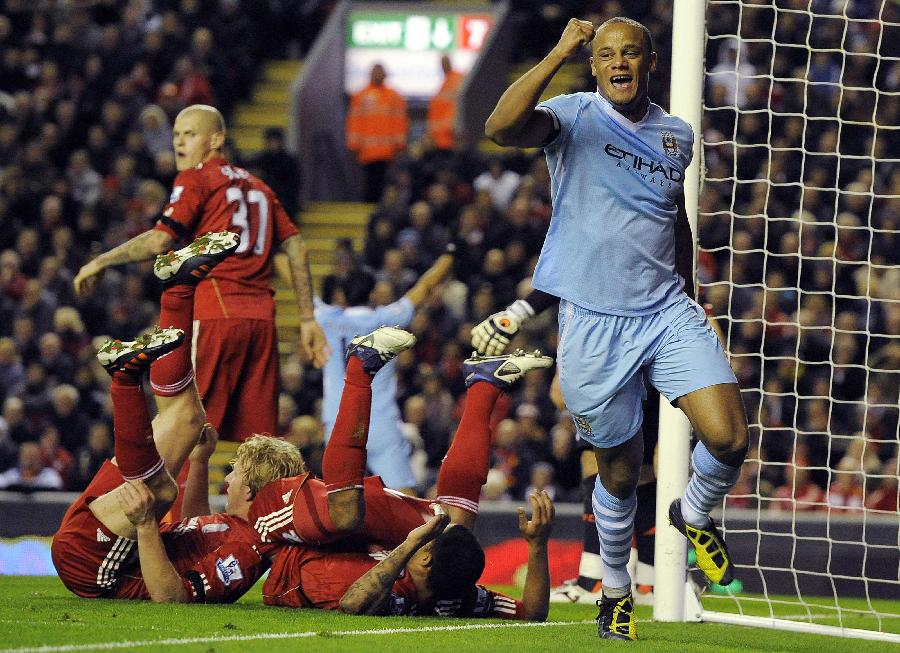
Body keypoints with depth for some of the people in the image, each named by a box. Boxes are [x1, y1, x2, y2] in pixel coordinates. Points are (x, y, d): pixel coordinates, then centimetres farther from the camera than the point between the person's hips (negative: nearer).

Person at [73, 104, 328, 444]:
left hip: (215, 313, -7)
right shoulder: (256, 187, 23)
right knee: (258, 438, 6)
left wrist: (100, 263, 1)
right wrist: (307, 320, 18)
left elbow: (160, 241, -9)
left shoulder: (196, 178, 2)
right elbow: (297, 249, 18)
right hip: (261, 319, 7)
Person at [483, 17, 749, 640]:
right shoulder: (575, 116, -5)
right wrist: (559, 54, -32)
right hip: (594, 325, -3)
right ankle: (616, 592, 29)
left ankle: (695, 514, 19)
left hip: (667, 311, 3)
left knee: (729, 439, -14)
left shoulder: (677, 134, 10)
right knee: (620, 472, 5)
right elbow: (501, 127, -26)